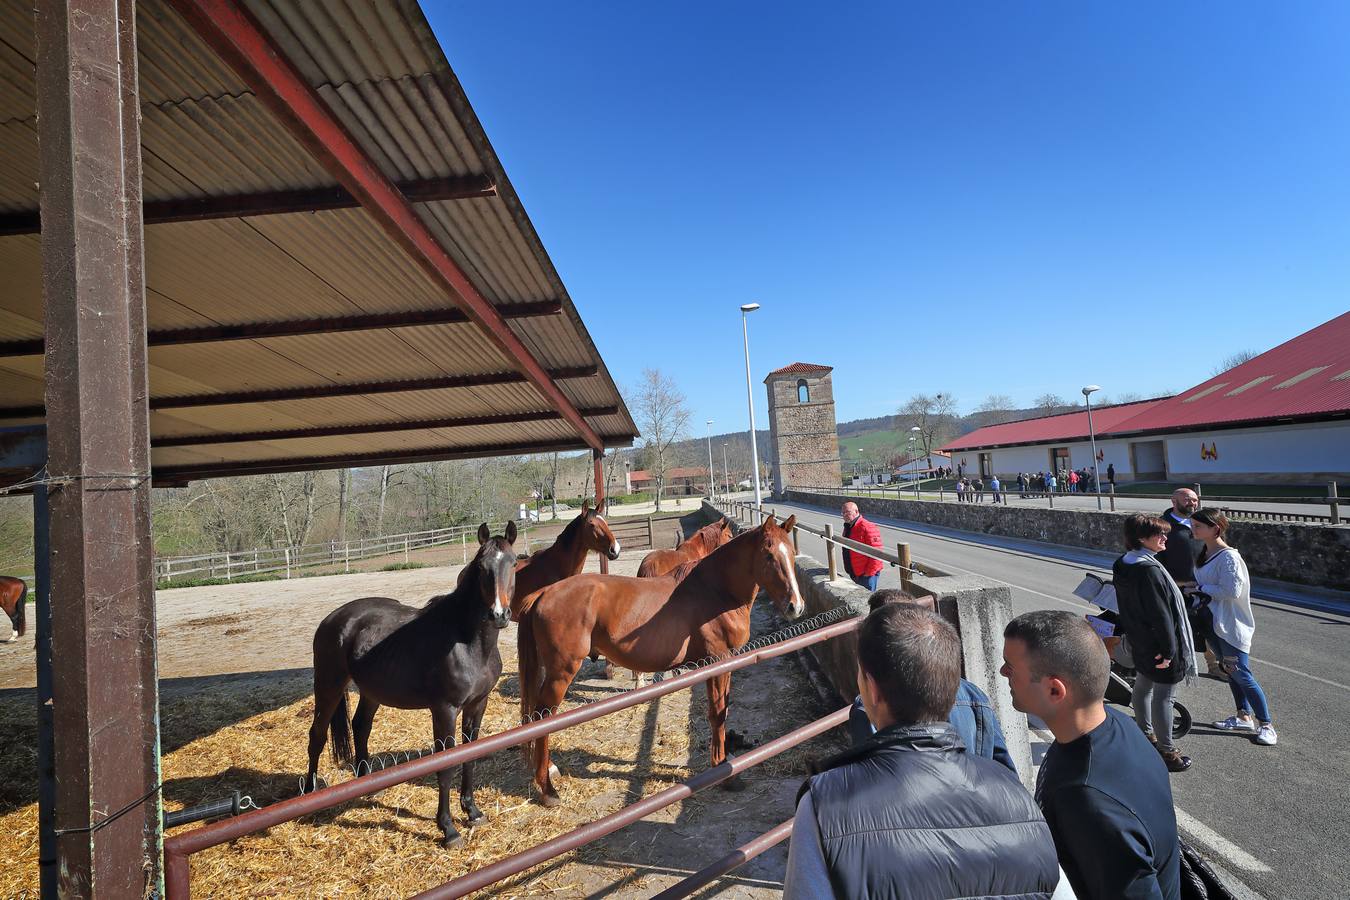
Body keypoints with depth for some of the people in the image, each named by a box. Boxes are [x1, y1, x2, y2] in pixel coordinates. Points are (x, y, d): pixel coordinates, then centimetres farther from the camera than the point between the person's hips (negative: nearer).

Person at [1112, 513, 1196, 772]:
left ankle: (1146, 734, 38)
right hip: (1158, 645, -9)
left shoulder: (1122, 565, 3)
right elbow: (1160, 614, -25)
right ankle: (1167, 751, 14)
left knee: (1142, 687, 22)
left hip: (1140, 642, 10)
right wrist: (1168, 650, -19)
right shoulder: (1149, 570, -27)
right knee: (1163, 696, 2)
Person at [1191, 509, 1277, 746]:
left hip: (1231, 626, -9)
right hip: (1213, 622, 9)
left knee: (1242, 675, -2)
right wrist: (1192, 585, 2)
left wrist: (1200, 587, -18)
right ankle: (1244, 717, 30)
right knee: (1230, 672, 18)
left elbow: (1231, 591, -26)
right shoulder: (1205, 554, 6)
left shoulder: (1228, 557, -20)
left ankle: (1266, 725, 11)